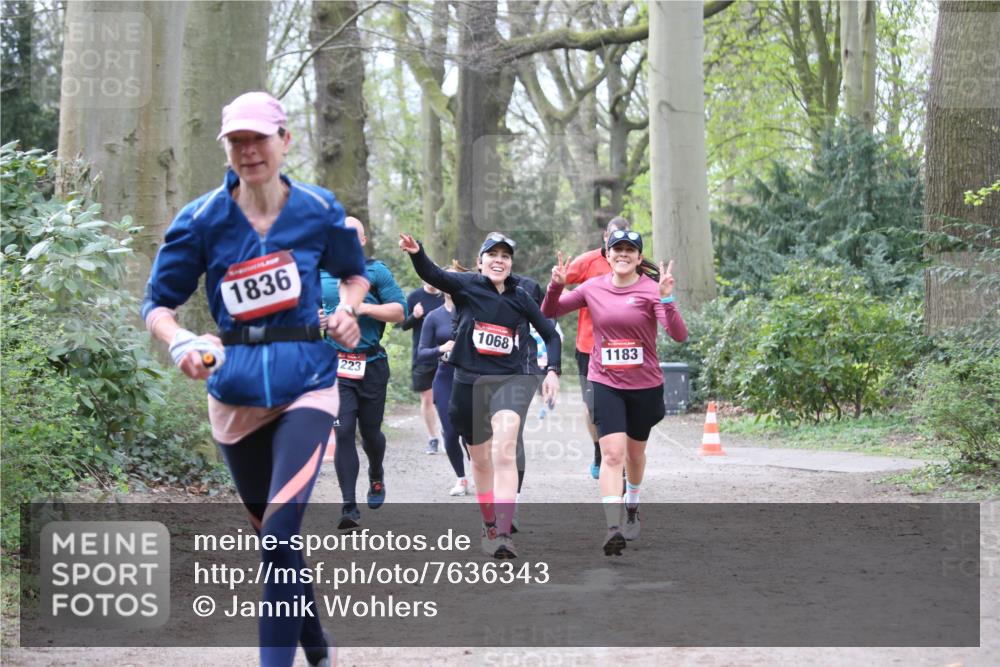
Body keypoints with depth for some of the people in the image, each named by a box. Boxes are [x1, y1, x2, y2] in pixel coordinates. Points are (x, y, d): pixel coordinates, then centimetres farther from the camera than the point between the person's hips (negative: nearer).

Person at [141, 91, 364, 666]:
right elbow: (158, 303, 1)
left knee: (282, 524, -22)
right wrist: (180, 341, -21)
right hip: (235, 390, 2)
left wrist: (347, 307, -5)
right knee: (273, 532, 14)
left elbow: (355, 273, 17)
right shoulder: (202, 220, -3)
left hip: (305, 383, -2)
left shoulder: (318, 210, -1)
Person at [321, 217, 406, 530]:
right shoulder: (318, 273, 10)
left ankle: (376, 476, 44)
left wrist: (365, 307, -17)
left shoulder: (376, 272, 2)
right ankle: (349, 508, -11)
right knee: (343, 432, -11)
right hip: (335, 366, 1)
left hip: (371, 365, -1)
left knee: (370, 431, 10)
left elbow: (400, 311, -4)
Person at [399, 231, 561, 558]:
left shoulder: (520, 297, 5)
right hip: (469, 381, 1)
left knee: (503, 452, -21)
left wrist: (552, 371, 0)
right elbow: (433, 275, -20)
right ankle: (490, 527, 33)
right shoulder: (467, 286, -1)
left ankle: (503, 534, -29)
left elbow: (550, 334, 15)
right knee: (480, 460, 13)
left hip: (509, 379, -1)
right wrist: (416, 252, -41)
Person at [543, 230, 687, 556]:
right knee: (612, 454, -14)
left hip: (644, 385, 0)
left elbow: (679, 335, -19)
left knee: (635, 452, 18)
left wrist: (667, 299, -33)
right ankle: (613, 528, -20)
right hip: (605, 383, 0)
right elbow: (549, 313, 9)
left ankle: (632, 508, 44)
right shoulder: (593, 288, -1)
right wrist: (556, 286, -10)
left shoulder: (651, 289, -9)